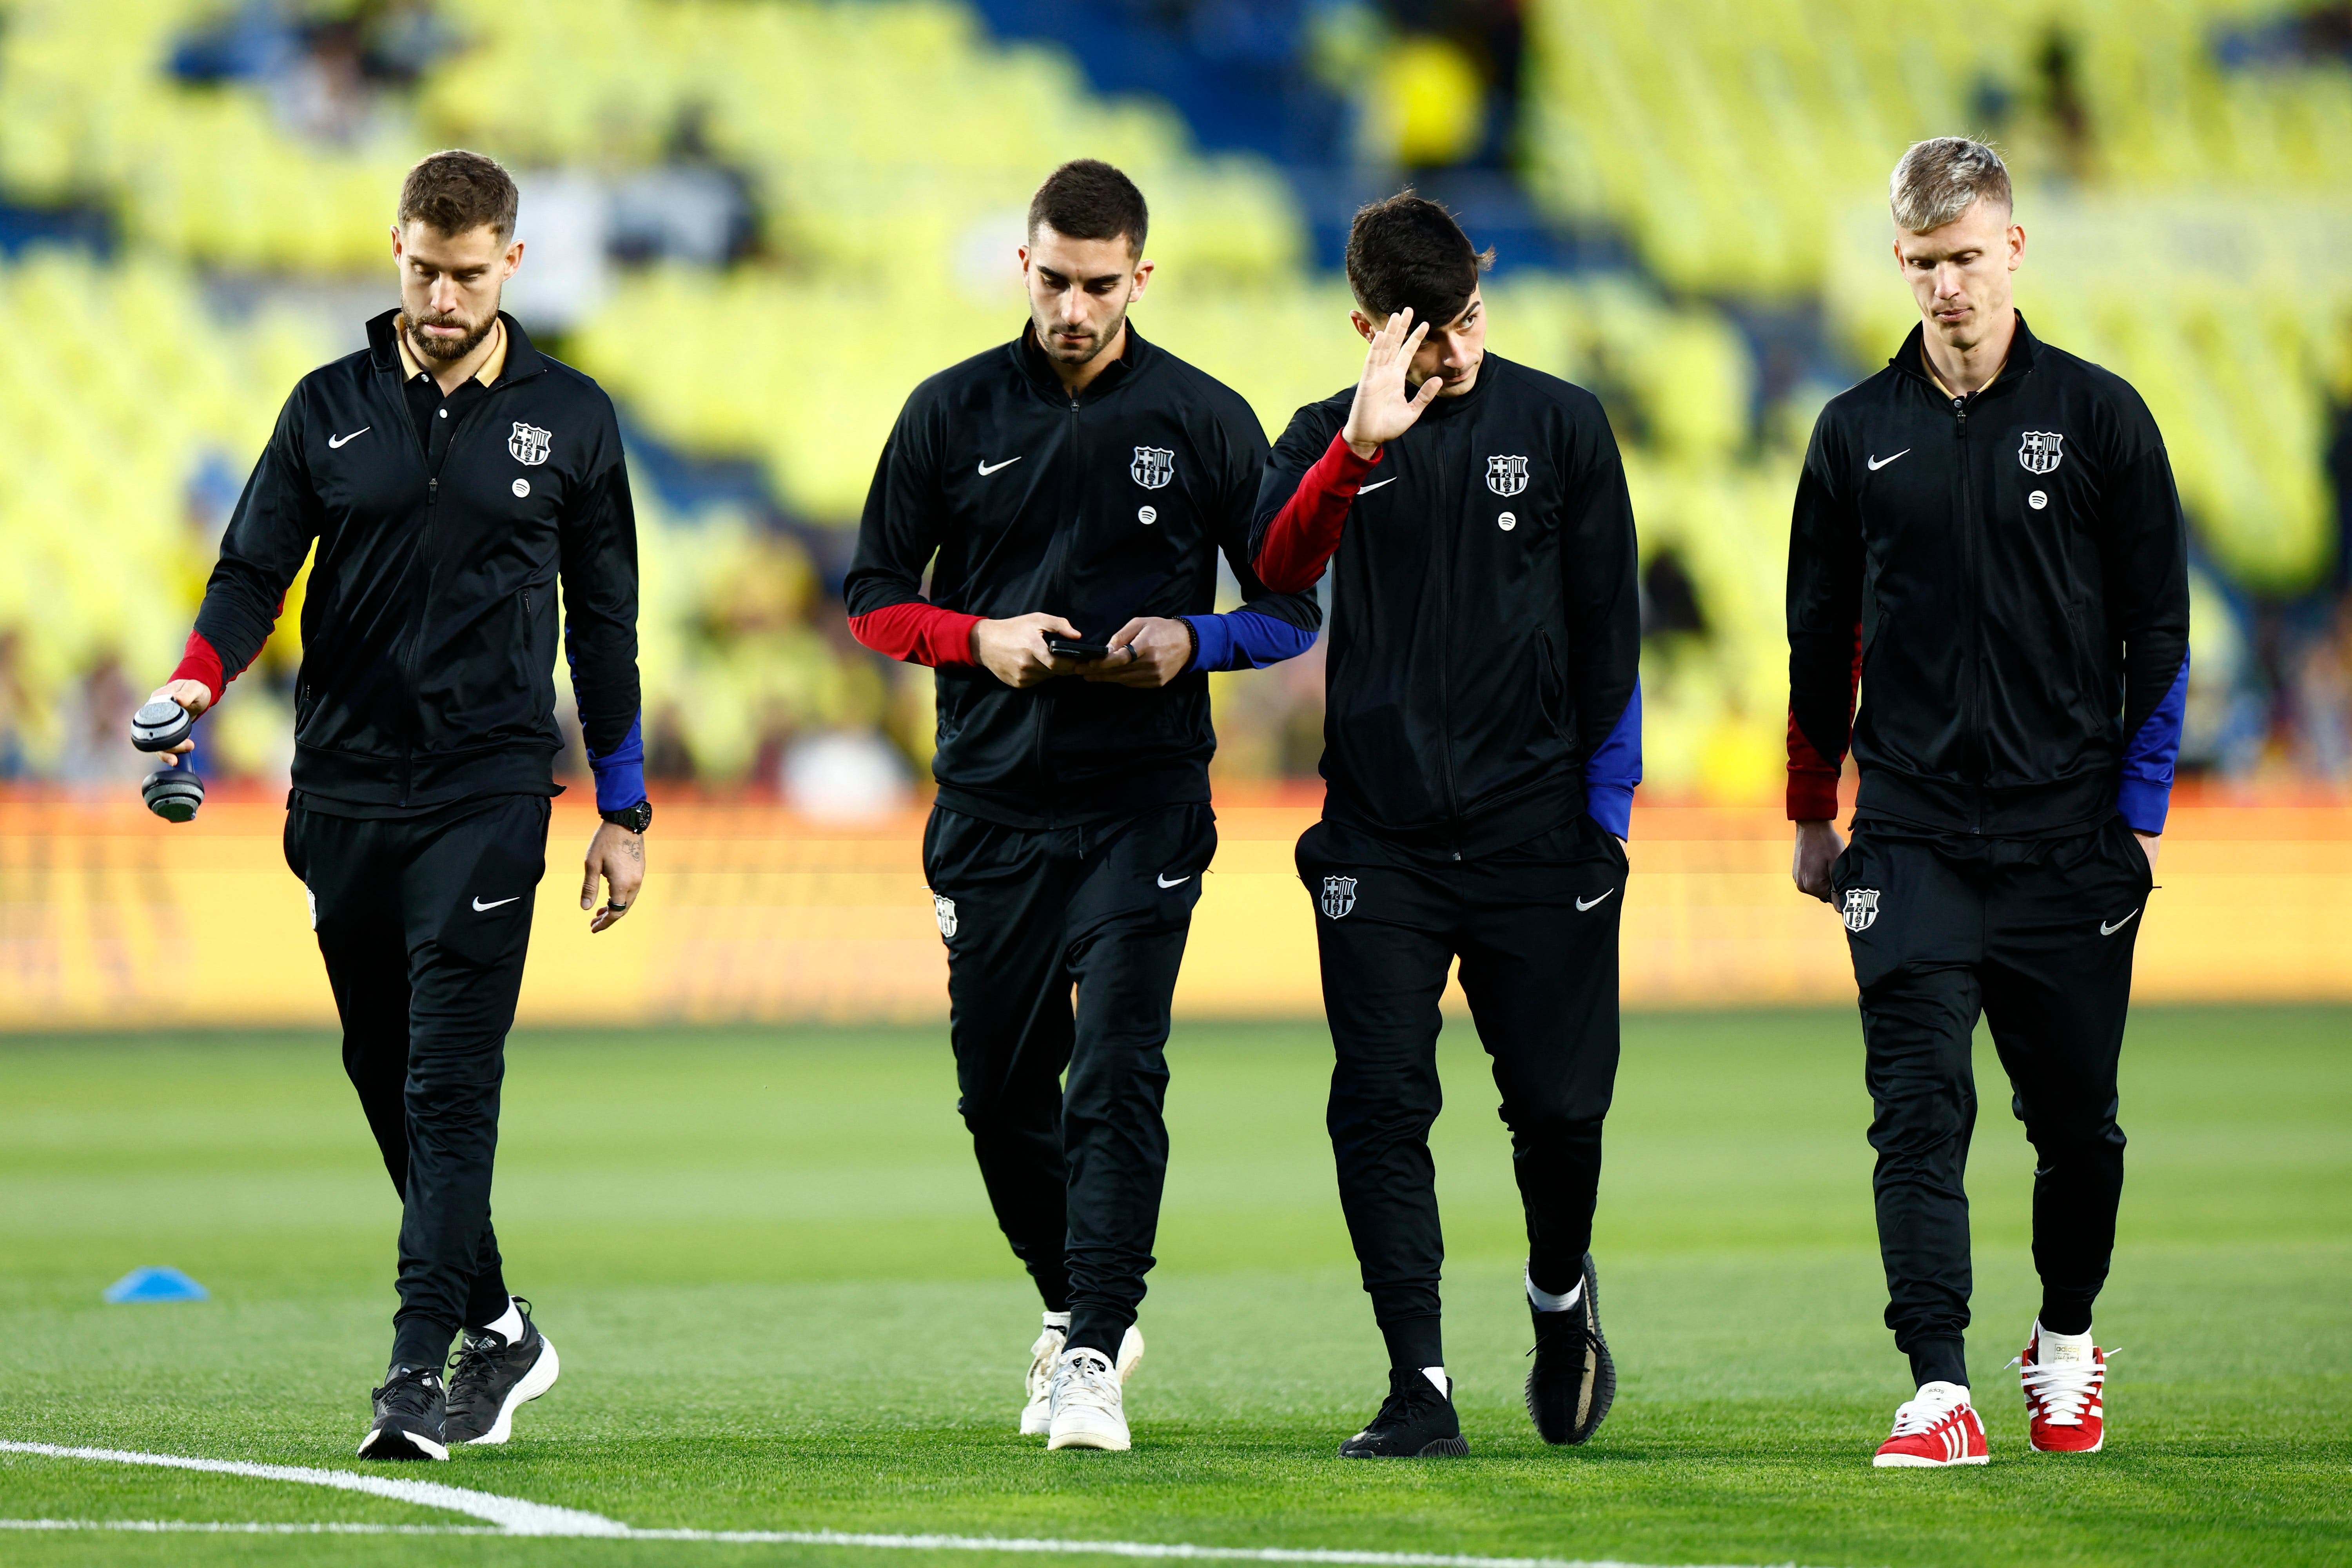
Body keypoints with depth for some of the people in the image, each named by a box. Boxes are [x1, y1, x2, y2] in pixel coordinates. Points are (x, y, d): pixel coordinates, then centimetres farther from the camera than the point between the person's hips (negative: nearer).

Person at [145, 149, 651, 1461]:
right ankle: (497, 1329, 23)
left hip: (488, 794, -3)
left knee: (452, 1082, -12)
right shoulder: (332, 408, 7)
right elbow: (255, 567, 3)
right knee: (386, 1073, 8)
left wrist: (625, 811, 9)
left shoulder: (567, 418, 5)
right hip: (344, 793, 3)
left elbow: (604, 619, 10)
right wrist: (196, 685, -18)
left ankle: (422, 1370, -16)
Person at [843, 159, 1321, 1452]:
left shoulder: (1207, 422, 2)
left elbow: (1292, 609, 7)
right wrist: (980, 638, -10)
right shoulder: (954, 412, 5)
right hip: (991, 803, 3)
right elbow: (872, 596, 9)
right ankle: (1075, 1306, 30)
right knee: (999, 1089, 8)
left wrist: (1192, 642, -13)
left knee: (1116, 1078, -14)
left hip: (1142, 808, -2)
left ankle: (1093, 1358, -14)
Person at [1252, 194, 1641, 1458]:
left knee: (1560, 1103, 2)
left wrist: (1606, 804, 3)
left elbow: (1607, 625, 7)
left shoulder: (1560, 424, 4)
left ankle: (1561, 1292, 32)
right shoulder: (1330, 438, 5)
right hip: (1378, 834, 0)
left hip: (1536, 831, 0)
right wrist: (1357, 450, -30)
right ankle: (1420, 1387, -4)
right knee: (1380, 1107, -7)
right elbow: (1277, 571, -16)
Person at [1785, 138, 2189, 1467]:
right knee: (1921, 1112, -11)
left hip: (2069, 841, 0)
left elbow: (2159, 627, 4)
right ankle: (1941, 1394, -15)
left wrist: (2139, 808, -1)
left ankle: (2068, 1340, 32)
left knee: (2077, 1117, 8)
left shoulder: (2099, 416, 2)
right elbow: (1821, 638, 15)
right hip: (1909, 839, 0)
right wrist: (1813, 814, 15)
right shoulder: (1859, 434, 6)